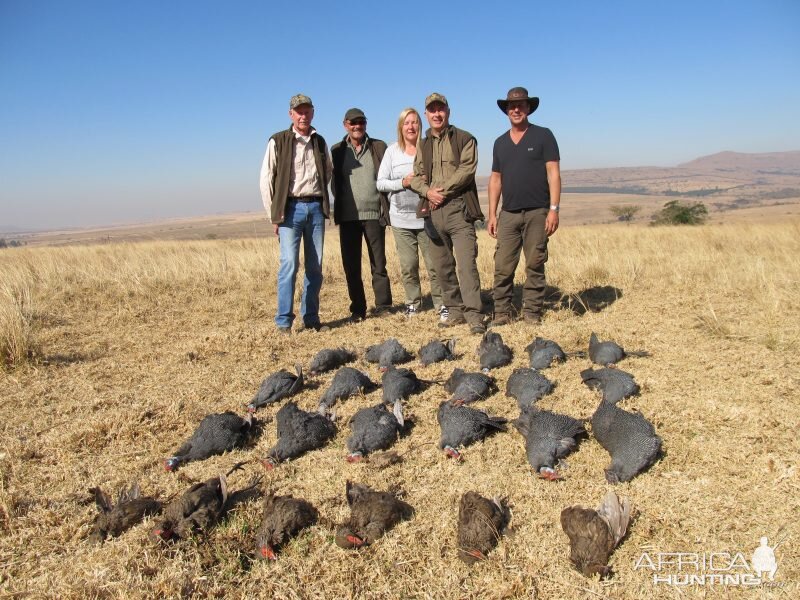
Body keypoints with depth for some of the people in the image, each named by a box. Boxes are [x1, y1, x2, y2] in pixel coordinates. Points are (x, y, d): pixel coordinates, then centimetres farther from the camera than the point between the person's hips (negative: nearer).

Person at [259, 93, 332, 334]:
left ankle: (311, 318, 14)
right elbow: (266, 179, -1)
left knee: (315, 266, 5)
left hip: (316, 208, 4)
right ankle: (284, 321, -6)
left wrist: (319, 194, 15)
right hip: (290, 208, -4)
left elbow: (328, 170, 28)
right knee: (289, 263, -13)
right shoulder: (278, 142, 1)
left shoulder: (319, 142, 14)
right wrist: (274, 214, -4)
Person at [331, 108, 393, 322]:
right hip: (347, 215, 2)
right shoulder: (337, 150, 10)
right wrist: (337, 208, 1)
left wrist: (388, 208, -4)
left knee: (378, 264, 2)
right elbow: (334, 182, 10)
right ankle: (357, 309, 13)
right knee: (351, 265, 4)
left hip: (374, 213, -1)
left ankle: (383, 306, 10)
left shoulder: (379, 146, 7)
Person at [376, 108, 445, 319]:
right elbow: (381, 183, 5)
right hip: (401, 218, 1)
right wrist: (403, 183, -10)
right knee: (408, 266, 5)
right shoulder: (392, 151, 7)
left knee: (435, 264, -3)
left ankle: (442, 304, 9)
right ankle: (412, 303, 22)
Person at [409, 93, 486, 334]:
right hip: (432, 211, 5)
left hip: (458, 208, -5)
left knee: (466, 263, -13)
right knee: (442, 266, 7)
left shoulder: (464, 139, 5)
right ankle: (455, 310, 17)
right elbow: (416, 176, 12)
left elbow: (467, 170, -8)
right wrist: (428, 191, -8)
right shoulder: (423, 145, 19)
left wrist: (443, 191, -12)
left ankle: (474, 315, -12)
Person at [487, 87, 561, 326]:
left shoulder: (543, 135, 3)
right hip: (509, 214, 3)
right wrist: (492, 214, 8)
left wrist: (554, 209, -11)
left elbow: (553, 174, -3)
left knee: (535, 266, 1)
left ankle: (532, 313, 9)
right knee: (502, 267, -1)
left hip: (537, 213, -3)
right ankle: (502, 313, 6)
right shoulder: (500, 142, 15)